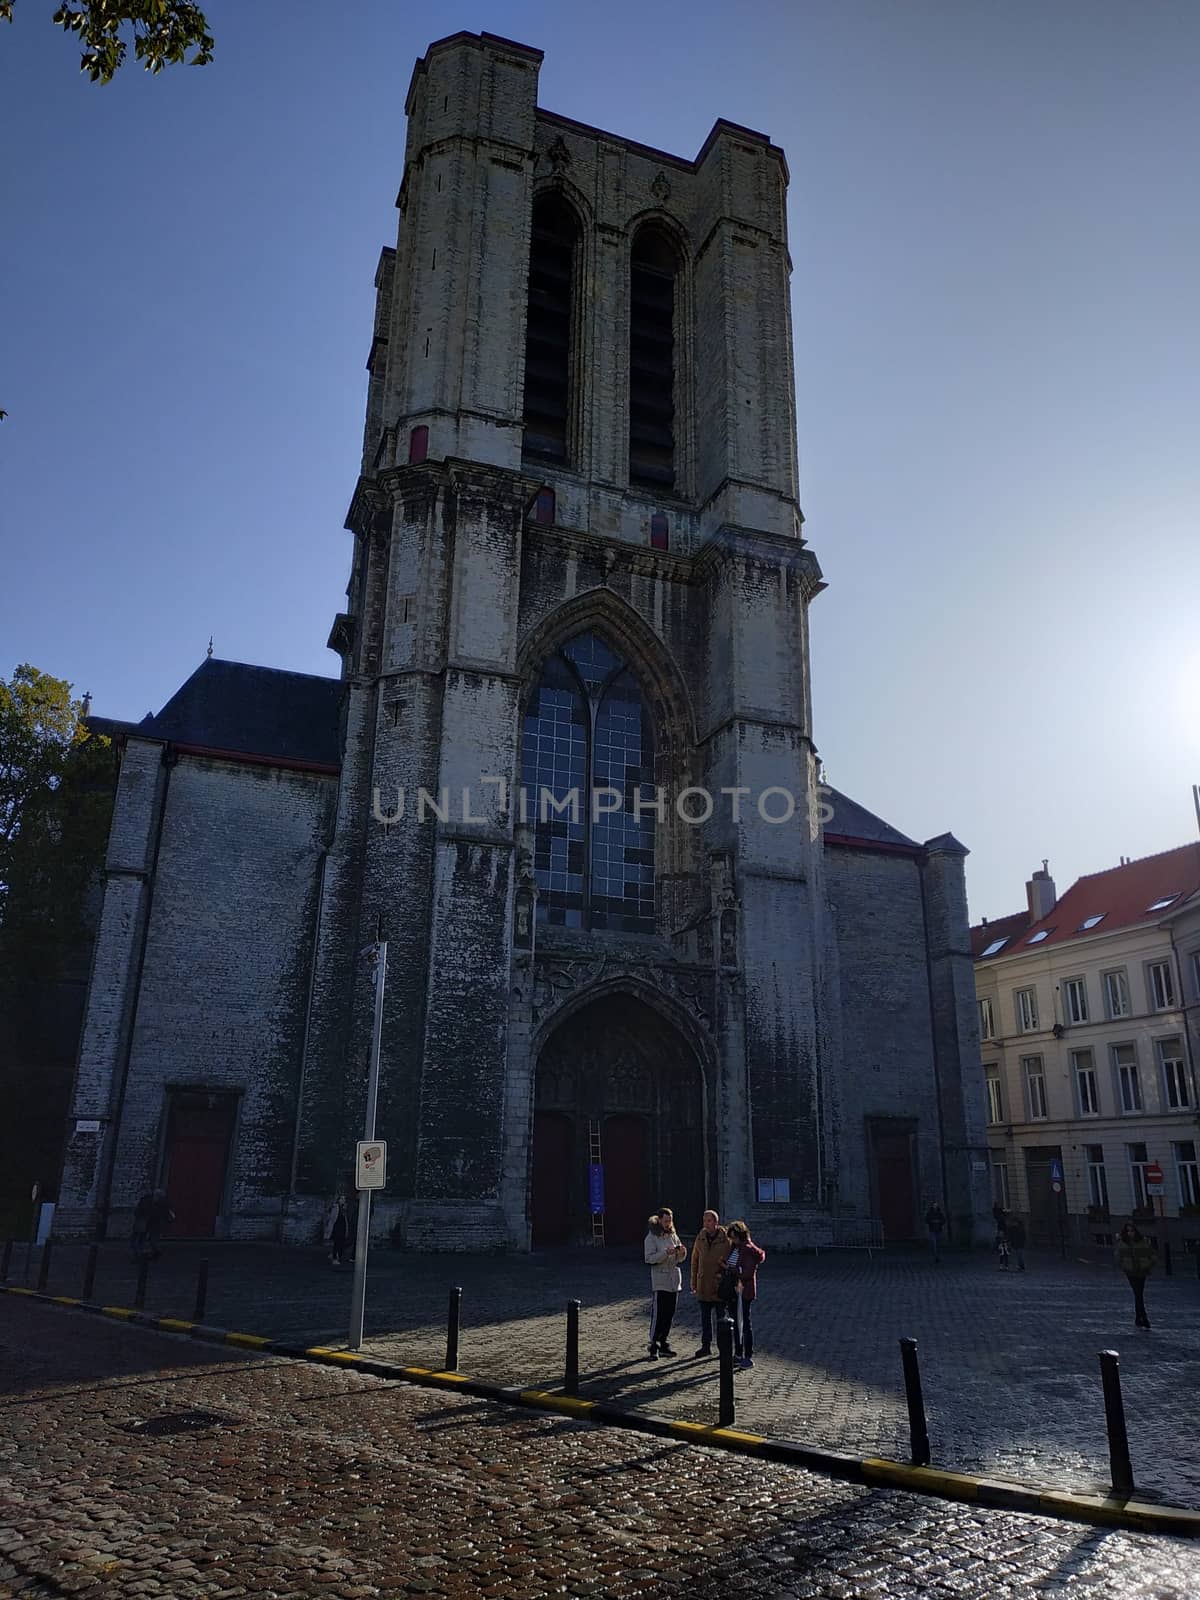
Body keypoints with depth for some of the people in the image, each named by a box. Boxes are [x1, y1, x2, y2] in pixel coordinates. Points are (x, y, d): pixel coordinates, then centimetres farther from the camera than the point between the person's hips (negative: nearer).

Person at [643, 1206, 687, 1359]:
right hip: (659, 1281, -6)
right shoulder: (652, 1237, -7)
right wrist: (666, 1253, -27)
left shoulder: (673, 1235, 11)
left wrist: (682, 1252, -9)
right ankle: (654, 1347, -2)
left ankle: (663, 1343, 19)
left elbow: (680, 1259, 14)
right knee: (657, 1314, -7)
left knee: (669, 1315, 10)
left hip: (674, 1280, 6)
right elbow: (649, 1258, -16)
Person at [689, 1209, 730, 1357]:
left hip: (720, 1286, -4)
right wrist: (694, 1282, 9)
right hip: (703, 1286, 4)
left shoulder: (725, 1239, -12)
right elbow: (695, 1261, 8)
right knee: (705, 1318, 12)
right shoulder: (700, 1238, -1)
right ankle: (706, 1346, 23)